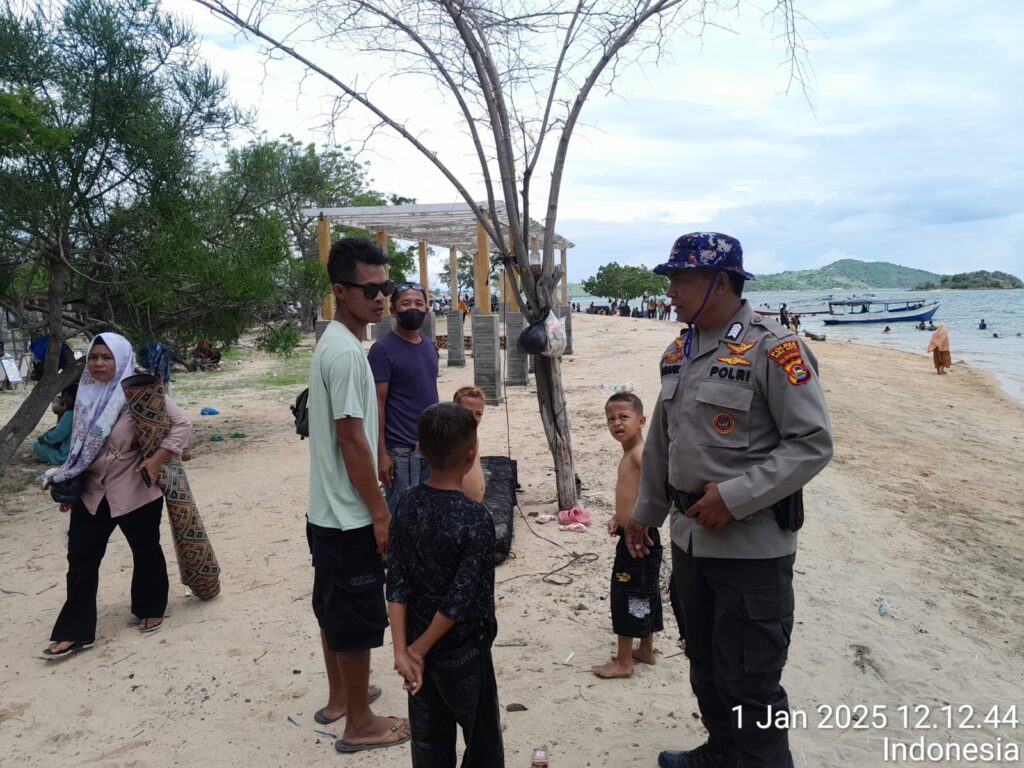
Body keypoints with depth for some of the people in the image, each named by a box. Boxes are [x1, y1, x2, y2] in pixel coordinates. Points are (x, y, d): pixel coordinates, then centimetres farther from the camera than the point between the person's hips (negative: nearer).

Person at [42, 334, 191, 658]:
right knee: (81, 558, 5)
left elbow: (181, 424, -14)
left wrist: (156, 460, -22)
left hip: (135, 492, -5)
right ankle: (75, 631, 14)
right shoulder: (87, 395, 5)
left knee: (145, 553, 11)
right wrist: (67, 486, 15)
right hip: (91, 492, 5)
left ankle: (150, 610, 32)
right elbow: (79, 444, 15)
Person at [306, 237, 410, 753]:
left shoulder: (333, 342, 9)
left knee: (335, 609, 21)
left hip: (329, 512, 10)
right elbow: (352, 442, -23)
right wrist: (381, 514, -16)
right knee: (358, 617, 4)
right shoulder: (347, 352, -22)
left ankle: (340, 697, 39)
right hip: (350, 516, -10)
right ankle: (359, 724, 20)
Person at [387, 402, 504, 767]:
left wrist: (402, 651, -6)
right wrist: (418, 650, -11)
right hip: (464, 654, -5)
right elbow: (461, 599, -22)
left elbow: (396, 586, -7)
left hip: (420, 647, 6)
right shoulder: (476, 518, -23)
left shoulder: (407, 506, -6)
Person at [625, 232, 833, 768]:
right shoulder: (678, 353, 9)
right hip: (690, 538, 8)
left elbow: (813, 443, -17)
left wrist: (733, 497, -21)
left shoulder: (772, 349, -15)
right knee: (705, 664, 22)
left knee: (750, 682, 2)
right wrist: (645, 513, 20)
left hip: (753, 544, -7)